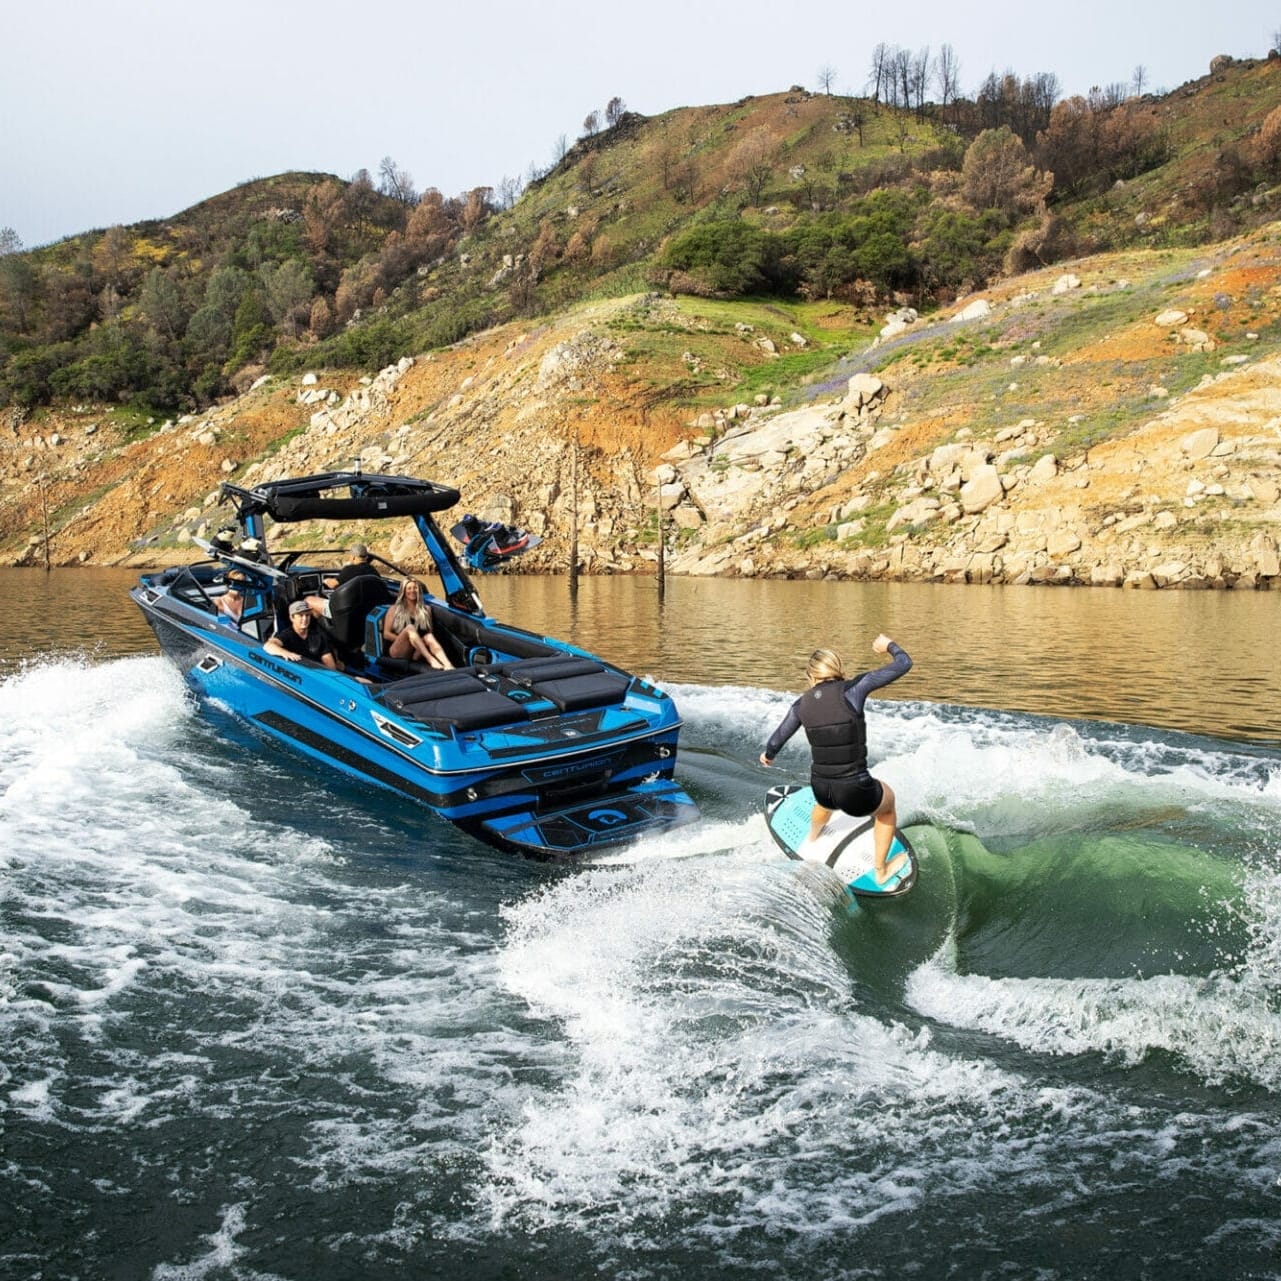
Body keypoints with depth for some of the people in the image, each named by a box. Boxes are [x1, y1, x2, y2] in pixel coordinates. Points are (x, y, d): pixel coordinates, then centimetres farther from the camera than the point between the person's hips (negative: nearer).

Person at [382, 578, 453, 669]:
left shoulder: (426, 609, 18)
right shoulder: (395, 609, 12)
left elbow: (429, 632, 12)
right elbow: (386, 634, 5)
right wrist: (405, 639, -9)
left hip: (417, 653, 2)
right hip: (398, 651, -2)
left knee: (429, 637, -32)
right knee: (410, 628, -31)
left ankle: (448, 666, -60)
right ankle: (431, 660, -54)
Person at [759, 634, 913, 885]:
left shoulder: (802, 704, 1)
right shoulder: (853, 689, -11)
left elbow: (776, 741, 15)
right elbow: (904, 664, -7)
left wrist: (768, 755, 39)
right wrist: (888, 645, 14)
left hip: (820, 788, 4)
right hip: (856, 794, -4)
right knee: (887, 803, 33)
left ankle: (812, 839, 73)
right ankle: (881, 871, 44)